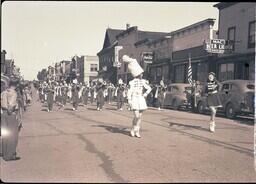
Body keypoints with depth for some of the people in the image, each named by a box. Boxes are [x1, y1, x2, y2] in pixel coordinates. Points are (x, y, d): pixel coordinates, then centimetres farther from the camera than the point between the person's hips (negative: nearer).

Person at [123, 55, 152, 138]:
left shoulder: (143, 81, 7)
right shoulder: (132, 82, -8)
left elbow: (149, 88, 17)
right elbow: (129, 92, -9)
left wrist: (145, 94, 2)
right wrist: (129, 101, -15)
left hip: (141, 100, 5)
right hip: (134, 99, -5)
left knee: (140, 116, 5)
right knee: (136, 116, -13)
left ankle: (137, 131, 13)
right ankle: (133, 129, 9)